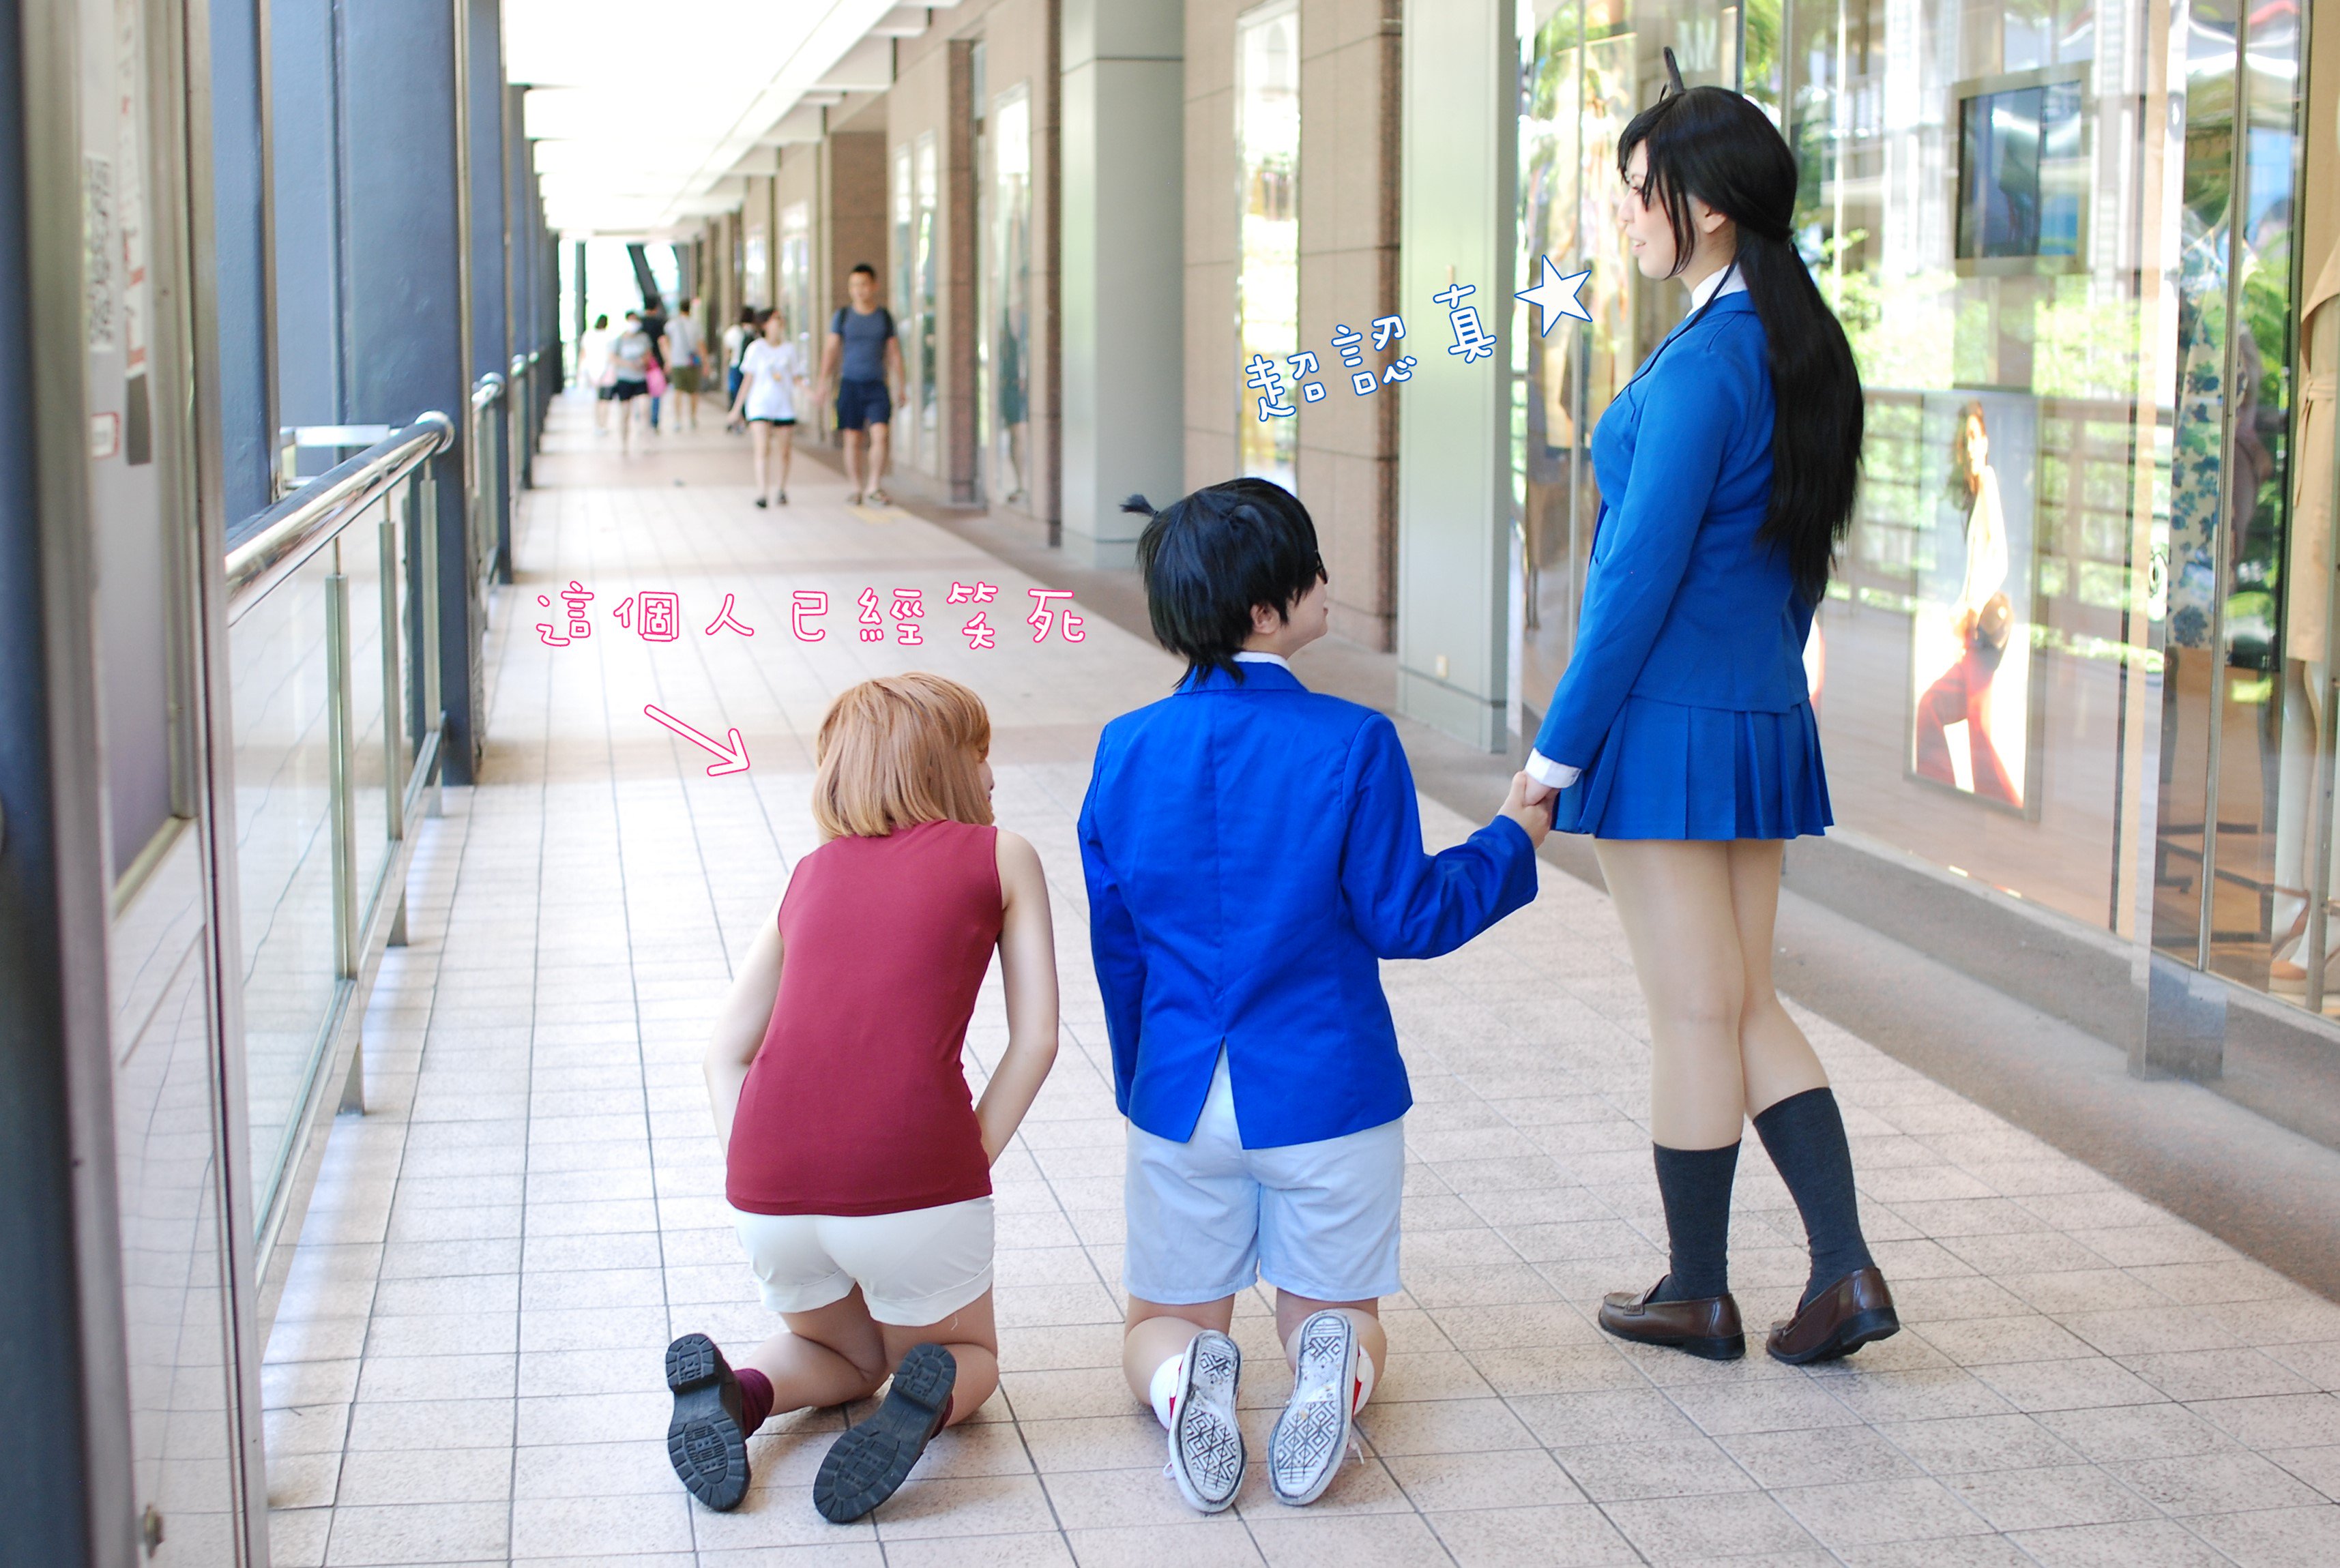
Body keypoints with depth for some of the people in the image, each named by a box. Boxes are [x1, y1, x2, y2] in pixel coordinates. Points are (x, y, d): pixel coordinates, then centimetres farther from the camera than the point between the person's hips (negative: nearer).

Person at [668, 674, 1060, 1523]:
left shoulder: (812, 874, 21)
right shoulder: (1000, 856, 11)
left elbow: (726, 1053, 16)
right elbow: (1035, 1039, 4)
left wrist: (758, 1186, 13)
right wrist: (966, 1165, 6)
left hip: (769, 1193, 4)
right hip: (915, 1178, -3)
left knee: (844, 1352, 32)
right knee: (969, 1356, 26)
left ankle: (734, 1390, 1)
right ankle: (927, 1397, -9)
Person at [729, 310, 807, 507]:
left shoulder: (789, 348, 9)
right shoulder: (757, 348, 2)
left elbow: (797, 378, 11)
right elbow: (748, 379, 5)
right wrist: (737, 407, 5)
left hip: (785, 406, 3)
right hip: (760, 405, -3)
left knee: (786, 450, 3)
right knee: (763, 448, -15)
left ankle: (782, 489, 23)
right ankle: (762, 493, -23)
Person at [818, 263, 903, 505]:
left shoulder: (884, 316, 6)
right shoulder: (842, 315, 4)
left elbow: (894, 353, 9)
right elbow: (831, 349, 4)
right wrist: (823, 383, -4)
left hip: (877, 385, 0)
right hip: (850, 383, 0)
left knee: (880, 434, -15)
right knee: (853, 439, 1)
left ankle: (875, 486, -7)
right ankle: (857, 488, 11)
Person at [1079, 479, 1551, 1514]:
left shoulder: (1126, 749, -3)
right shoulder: (1351, 744, -15)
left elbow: (1116, 949, 4)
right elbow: (1402, 919, -10)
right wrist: (1509, 844, 7)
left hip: (1180, 1097, 2)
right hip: (1328, 1091, -2)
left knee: (1162, 1324, 20)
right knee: (1335, 1311, 19)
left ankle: (1185, 1373, -15)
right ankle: (1338, 1362, -16)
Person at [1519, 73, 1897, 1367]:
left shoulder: (1701, 364, -18)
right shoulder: (1802, 349, 9)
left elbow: (1640, 575, -19)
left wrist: (1560, 744, -13)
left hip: (1668, 725, -9)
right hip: (1765, 716, 9)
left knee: (1694, 1015, 3)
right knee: (1747, 1006, 15)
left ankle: (1696, 1296, 17)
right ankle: (1844, 1272, 12)